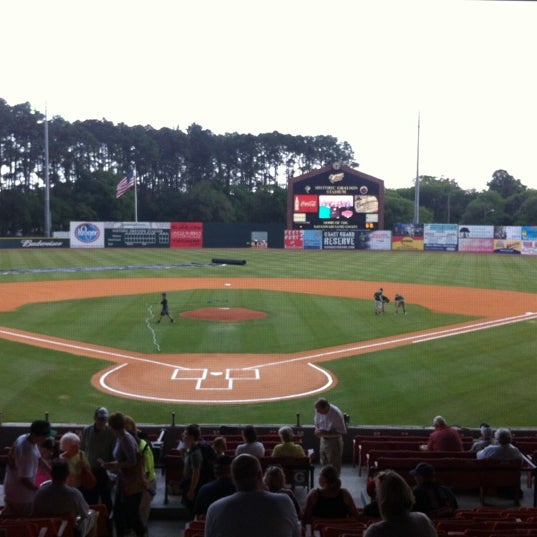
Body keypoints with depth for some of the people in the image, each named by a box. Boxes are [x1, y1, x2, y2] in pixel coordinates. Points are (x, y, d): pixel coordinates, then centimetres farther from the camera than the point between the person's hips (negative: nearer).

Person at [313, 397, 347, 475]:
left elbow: (342, 432, -22)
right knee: (324, 465, 19)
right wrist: (317, 430, -12)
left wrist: (326, 433, -28)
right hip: (323, 440, 6)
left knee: (334, 468, 3)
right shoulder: (318, 411, -8)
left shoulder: (336, 414, -27)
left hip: (334, 442, -6)